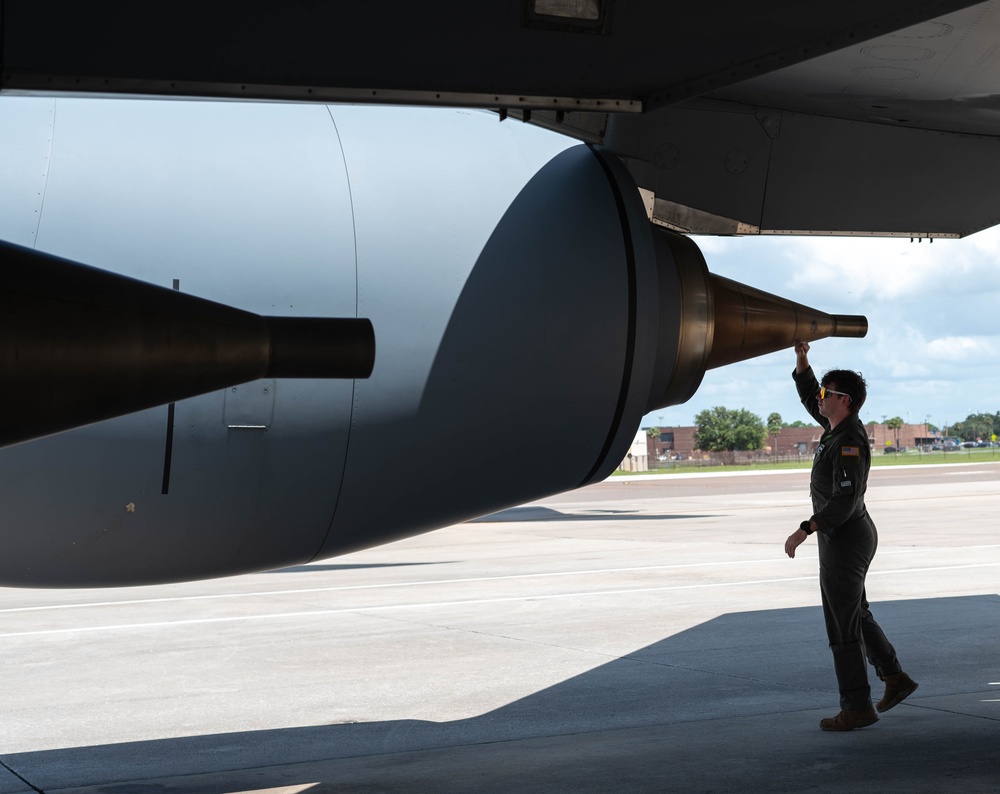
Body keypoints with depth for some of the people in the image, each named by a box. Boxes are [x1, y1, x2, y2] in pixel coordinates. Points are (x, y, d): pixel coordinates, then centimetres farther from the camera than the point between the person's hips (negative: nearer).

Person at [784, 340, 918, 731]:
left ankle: (857, 706, 0)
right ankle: (895, 678, 27)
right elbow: (808, 396, 21)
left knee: (843, 624, -5)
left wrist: (804, 531, -28)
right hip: (852, 536, 10)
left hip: (845, 540, -10)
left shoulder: (849, 443, -21)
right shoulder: (841, 425, 7)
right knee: (856, 614, 21)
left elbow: (844, 499, -28)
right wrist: (801, 359, 8)